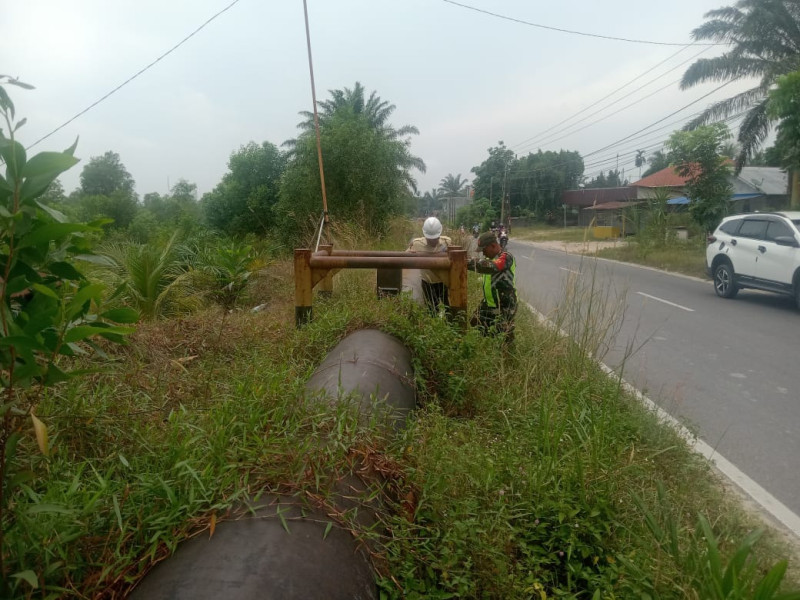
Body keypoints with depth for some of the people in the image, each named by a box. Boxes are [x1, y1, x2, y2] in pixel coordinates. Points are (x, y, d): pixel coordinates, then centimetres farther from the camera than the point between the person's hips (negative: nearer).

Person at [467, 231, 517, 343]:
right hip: (489, 304, 9)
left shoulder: (506, 257, -21)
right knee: (475, 326, 17)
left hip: (504, 307, -9)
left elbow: (491, 267, -39)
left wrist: (471, 262, -39)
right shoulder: (491, 258, 10)